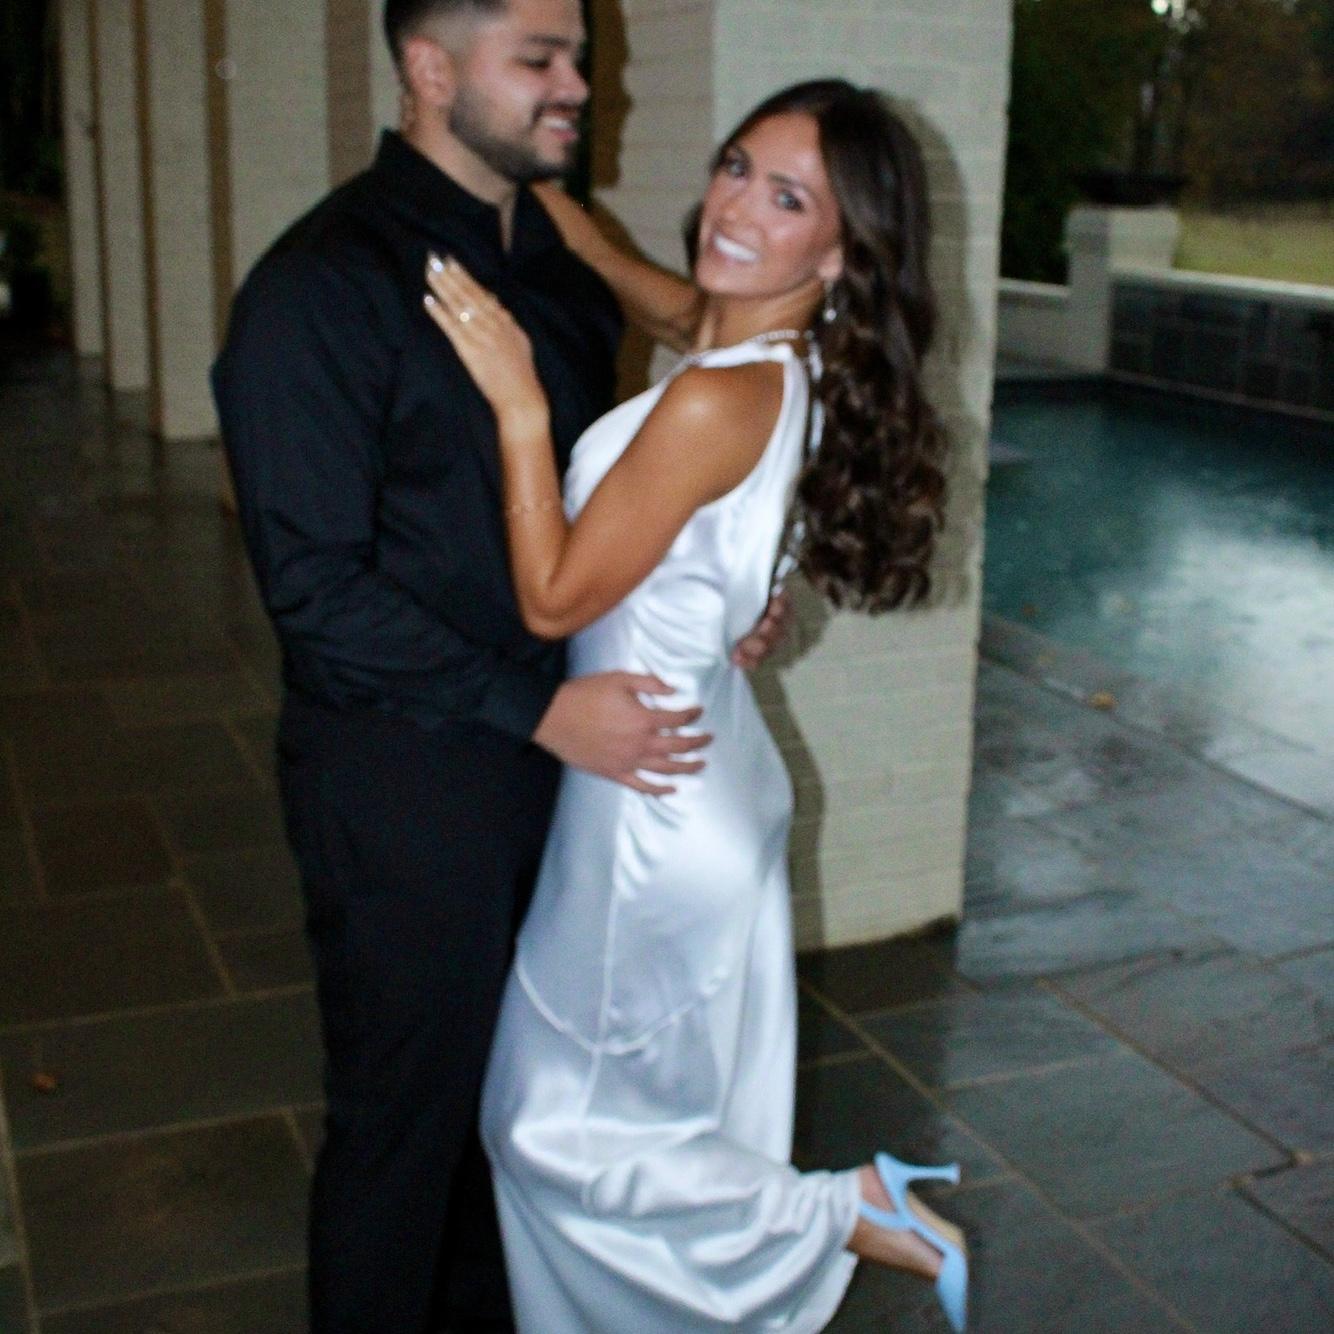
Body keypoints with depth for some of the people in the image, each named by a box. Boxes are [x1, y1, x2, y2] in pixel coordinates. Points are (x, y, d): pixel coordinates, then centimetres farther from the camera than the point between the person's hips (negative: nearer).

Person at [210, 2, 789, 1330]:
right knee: (405, 1111, 10)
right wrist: (542, 708, -22)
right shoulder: (322, 285, -17)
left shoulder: (559, 262, 7)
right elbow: (315, 583, -20)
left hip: (560, 744, 7)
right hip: (403, 776, -7)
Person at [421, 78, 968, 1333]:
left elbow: (555, 599, -21)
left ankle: (844, 1210, 14)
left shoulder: (720, 398, -27)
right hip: (704, 768, 9)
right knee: (686, 1106, 24)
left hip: (653, 798, -9)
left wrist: (517, 402, -22)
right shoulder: (764, 348, 0)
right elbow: (630, 278, 21)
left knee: (556, 1125, 10)